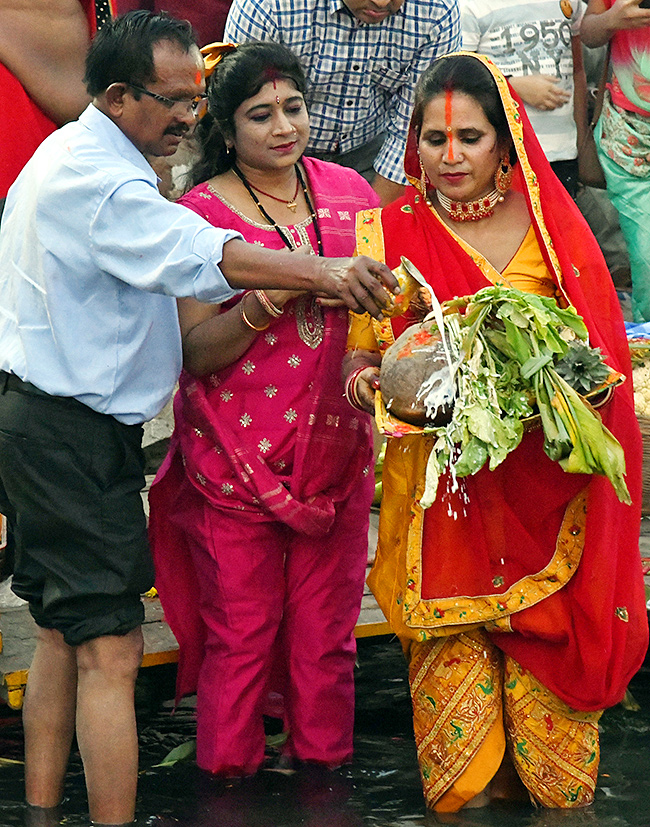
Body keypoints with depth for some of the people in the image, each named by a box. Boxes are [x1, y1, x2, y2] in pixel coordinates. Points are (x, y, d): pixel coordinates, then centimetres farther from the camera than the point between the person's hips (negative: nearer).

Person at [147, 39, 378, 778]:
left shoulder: (346, 190, 5)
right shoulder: (201, 212, -6)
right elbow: (195, 351, -9)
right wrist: (260, 307, -27)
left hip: (335, 447, 3)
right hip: (237, 457, -3)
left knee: (326, 628, 10)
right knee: (240, 630, 3)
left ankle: (322, 771, 26)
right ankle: (228, 778, 19)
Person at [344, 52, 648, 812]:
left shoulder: (550, 226, 2)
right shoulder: (392, 233, 2)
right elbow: (360, 351, 5)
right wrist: (363, 377, -18)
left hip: (543, 480, 0)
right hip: (439, 483, 0)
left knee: (547, 637, 3)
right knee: (452, 641, 2)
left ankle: (551, 783, 22)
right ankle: (466, 789, 19)